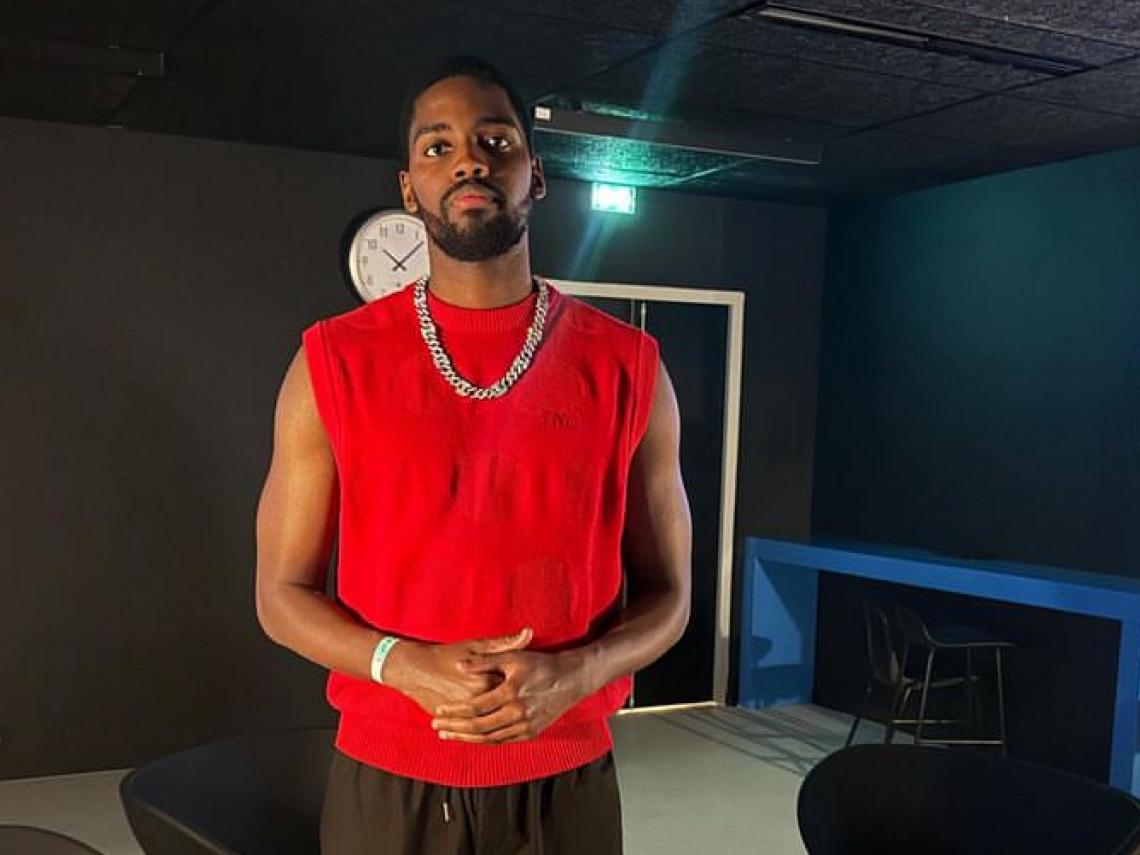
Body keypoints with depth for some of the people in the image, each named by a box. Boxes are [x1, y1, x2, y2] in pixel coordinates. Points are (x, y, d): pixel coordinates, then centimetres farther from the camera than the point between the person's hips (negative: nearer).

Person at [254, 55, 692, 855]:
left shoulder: (629, 368, -3)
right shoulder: (334, 362, -4)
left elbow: (666, 594, 3)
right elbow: (284, 592, 0)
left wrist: (572, 675, -16)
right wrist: (405, 665, -17)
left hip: (565, 784, 1)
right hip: (386, 785, 0)